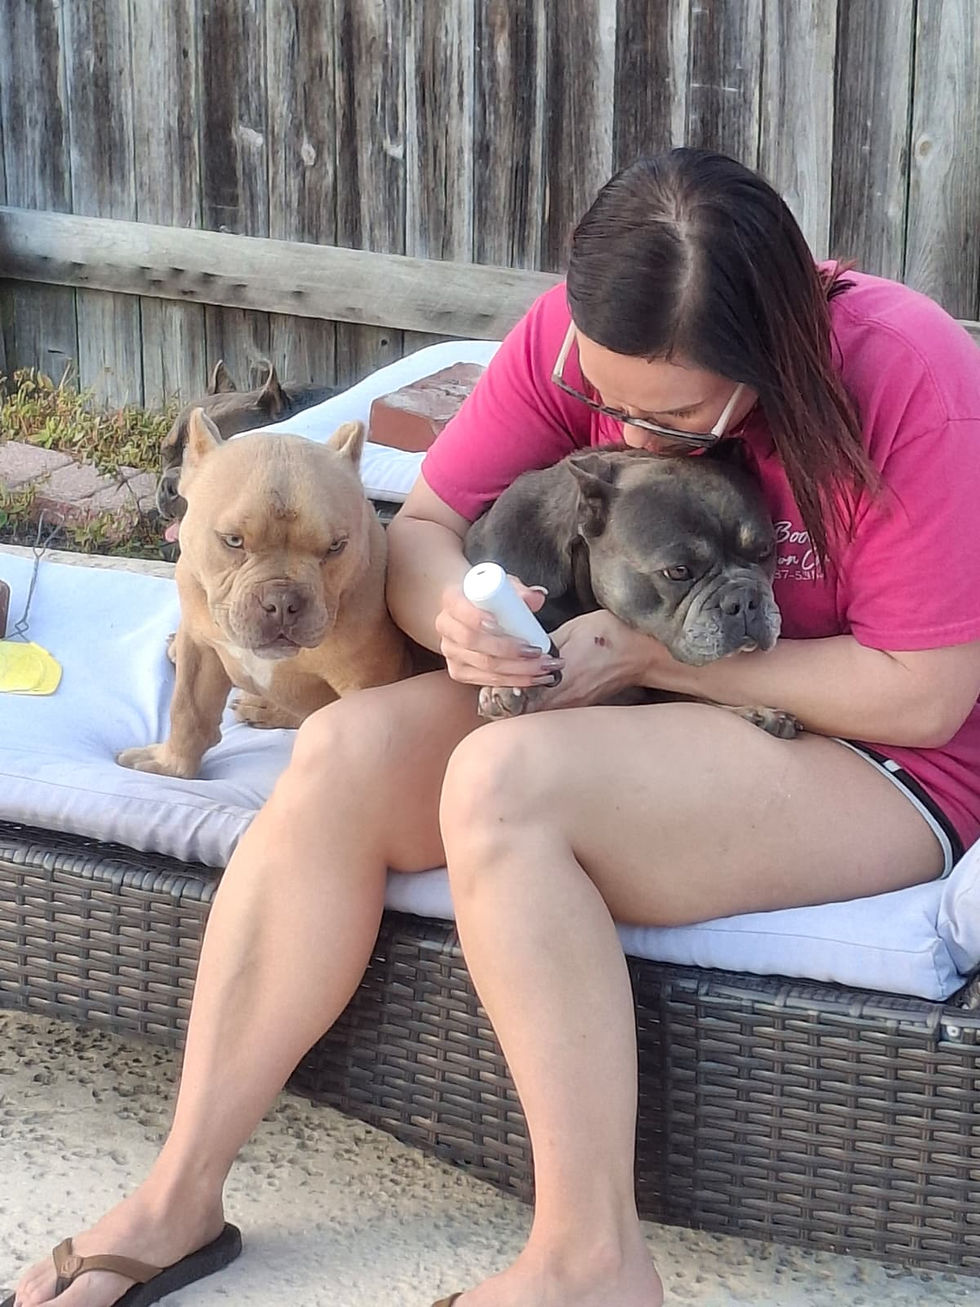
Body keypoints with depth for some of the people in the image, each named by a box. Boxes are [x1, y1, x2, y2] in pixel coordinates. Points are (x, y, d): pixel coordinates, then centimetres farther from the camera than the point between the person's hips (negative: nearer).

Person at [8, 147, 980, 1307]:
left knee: (500, 782, -32)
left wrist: (654, 655, -23)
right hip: (642, 700, 6)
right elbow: (421, 529, -1)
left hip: (876, 765, -6)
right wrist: (453, 612, -26)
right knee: (344, 752, -19)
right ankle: (180, 1197, -11)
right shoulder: (577, 335, -9)